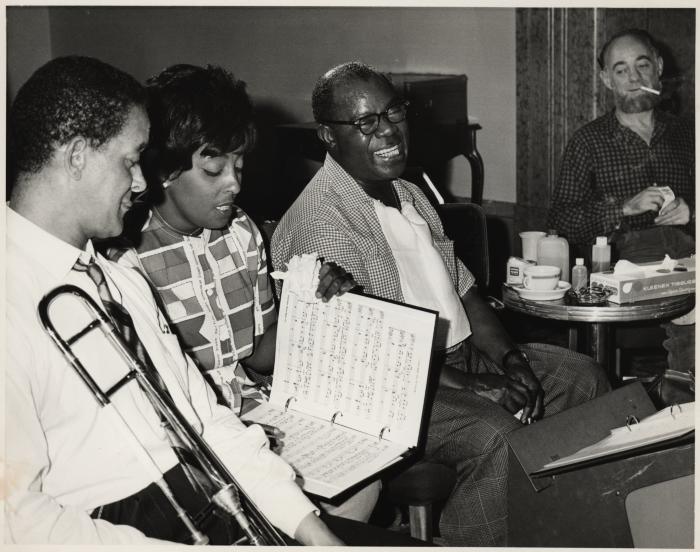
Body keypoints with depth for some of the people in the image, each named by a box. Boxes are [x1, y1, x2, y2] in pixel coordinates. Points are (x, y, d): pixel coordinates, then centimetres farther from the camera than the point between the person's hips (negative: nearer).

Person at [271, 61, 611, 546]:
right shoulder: (320, 218, -16)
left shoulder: (410, 196, 15)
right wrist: (477, 386, -24)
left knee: (585, 377, 5)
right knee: (497, 436, -32)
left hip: (458, 355, 10)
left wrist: (509, 358, -2)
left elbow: (463, 292, 16)